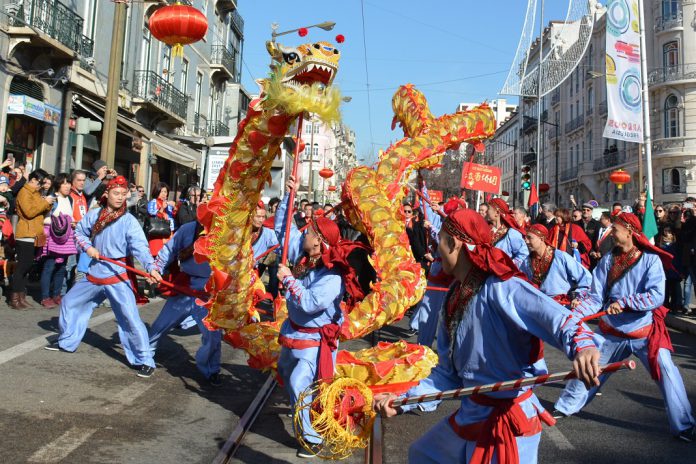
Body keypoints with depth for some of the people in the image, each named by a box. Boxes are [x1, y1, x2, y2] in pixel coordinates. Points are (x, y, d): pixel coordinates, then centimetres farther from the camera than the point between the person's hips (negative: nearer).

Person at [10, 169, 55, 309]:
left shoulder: (35, 193, 20)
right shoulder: (24, 192, -9)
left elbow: (41, 211, 21)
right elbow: (29, 212, -22)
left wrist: (48, 204, 2)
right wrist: (45, 202, -15)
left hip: (34, 236, 9)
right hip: (26, 236, -9)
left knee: (26, 267, 10)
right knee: (21, 267, -8)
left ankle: (21, 297, 14)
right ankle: (14, 299, -5)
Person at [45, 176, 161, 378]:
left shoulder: (128, 220, -13)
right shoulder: (94, 214, 1)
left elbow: (140, 246, -24)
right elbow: (79, 232, 15)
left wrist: (150, 267, -40)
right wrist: (87, 247, -5)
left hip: (117, 276, -6)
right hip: (94, 273, 6)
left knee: (130, 317, -14)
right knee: (69, 302, 21)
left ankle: (145, 360, -7)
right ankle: (66, 341, 43)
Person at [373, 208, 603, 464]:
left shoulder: (500, 288, -21)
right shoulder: (454, 301, 5)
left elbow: (559, 318, -36)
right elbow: (448, 373, 8)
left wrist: (582, 345, -57)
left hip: (507, 420, -9)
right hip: (470, 414, 9)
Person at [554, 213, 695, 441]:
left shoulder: (651, 260, -11)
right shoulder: (608, 260, -2)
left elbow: (656, 296, -22)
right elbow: (596, 297, -7)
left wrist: (624, 302, -29)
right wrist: (576, 312, -22)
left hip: (645, 332, -3)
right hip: (613, 334, 3)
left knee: (667, 374, -8)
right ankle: (564, 408, 28)